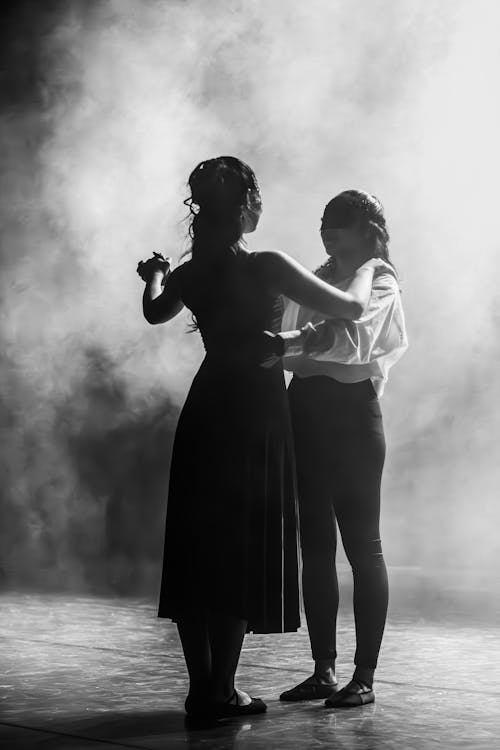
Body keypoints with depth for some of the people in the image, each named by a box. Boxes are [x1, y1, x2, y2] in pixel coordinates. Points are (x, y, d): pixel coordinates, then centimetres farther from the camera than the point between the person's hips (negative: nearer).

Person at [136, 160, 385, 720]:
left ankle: (202, 688, 17)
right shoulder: (266, 268, -15)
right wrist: (368, 267, 6)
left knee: (196, 550, 11)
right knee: (243, 552, 3)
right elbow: (350, 308, -14)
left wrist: (153, 276, 46)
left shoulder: (189, 274, 2)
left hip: (204, 415, 5)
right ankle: (221, 693, 6)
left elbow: (154, 312, 24)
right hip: (256, 415, -5)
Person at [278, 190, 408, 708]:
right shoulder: (317, 279, 17)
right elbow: (300, 344, 16)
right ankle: (323, 670, 16)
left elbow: (351, 339, -24)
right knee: (314, 544, 8)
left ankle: (365, 676, 5)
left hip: (351, 415, -7)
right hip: (306, 409, 7)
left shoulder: (380, 285, -4)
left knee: (361, 543, -2)